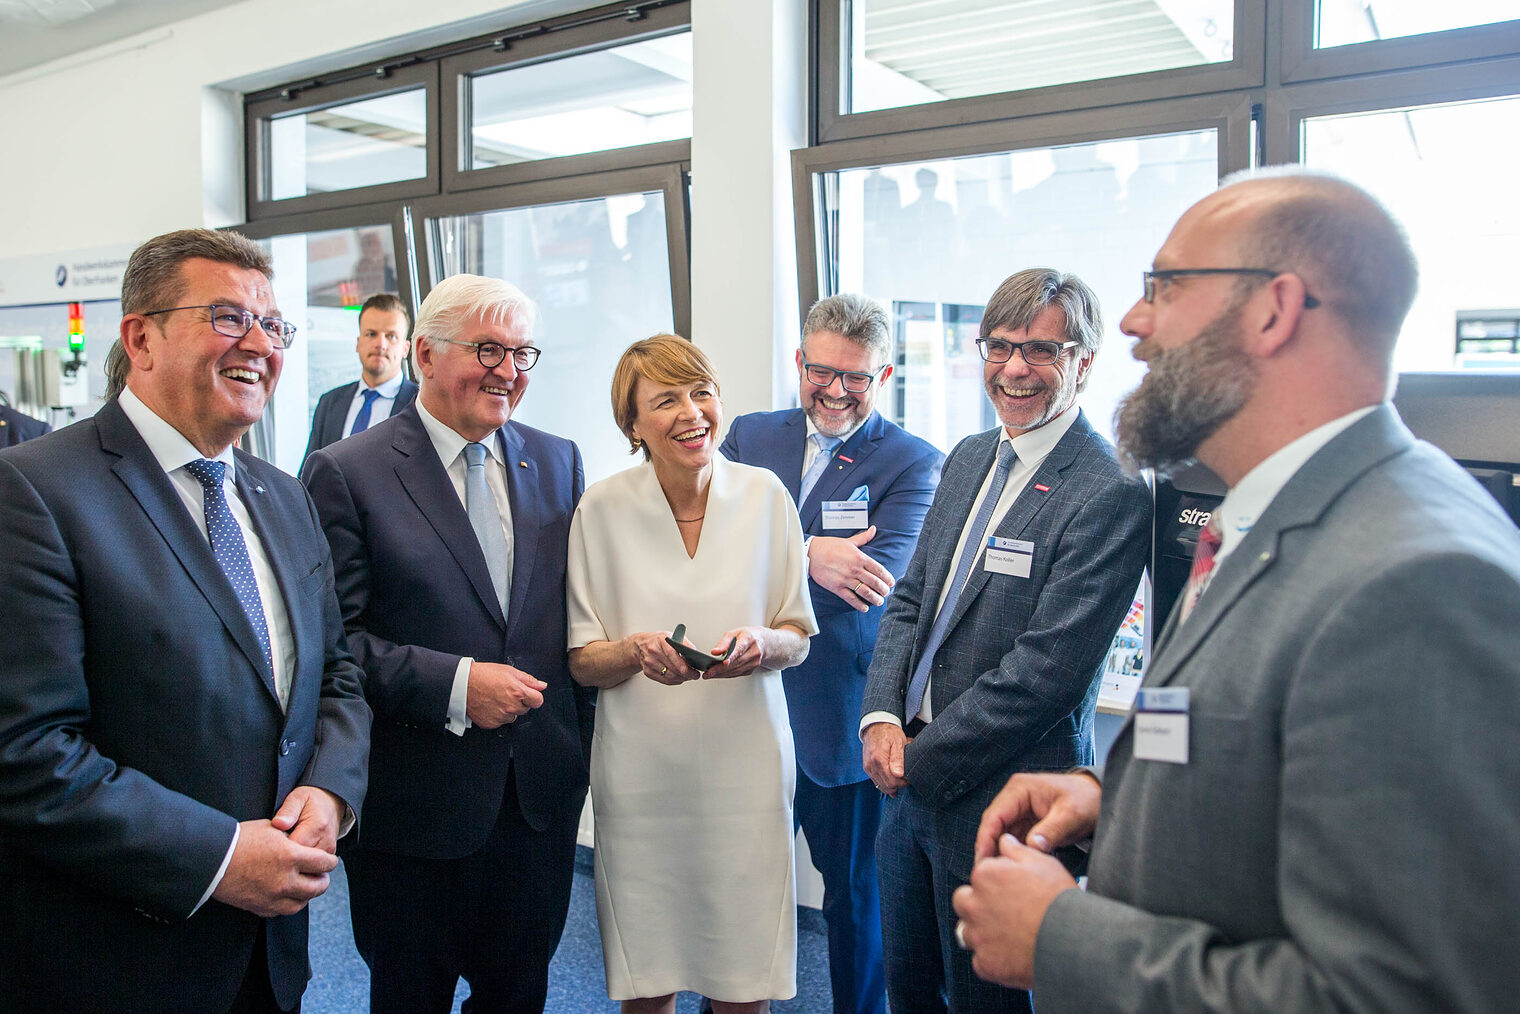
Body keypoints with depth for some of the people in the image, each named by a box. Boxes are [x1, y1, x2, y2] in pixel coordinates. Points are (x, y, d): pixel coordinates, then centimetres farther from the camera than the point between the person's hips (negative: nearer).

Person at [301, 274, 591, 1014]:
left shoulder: (557, 461, 6)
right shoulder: (347, 472, -9)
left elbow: (575, 611, 10)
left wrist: (577, 747, 7)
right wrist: (455, 685, -21)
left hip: (540, 796, 4)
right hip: (416, 808, -4)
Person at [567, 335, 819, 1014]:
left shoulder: (766, 496, -1)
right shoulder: (601, 509, -4)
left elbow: (797, 640, 6)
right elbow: (582, 662, 1)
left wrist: (761, 645, -16)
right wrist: (637, 651, -20)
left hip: (746, 766, 1)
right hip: (640, 772, 0)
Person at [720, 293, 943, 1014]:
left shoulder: (916, 465, -7)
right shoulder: (750, 436, 5)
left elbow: (875, 579, -20)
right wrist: (806, 553, -25)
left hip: (840, 722, -3)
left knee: (851, 891, 14)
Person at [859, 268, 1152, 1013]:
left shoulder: (1112, 496, -19)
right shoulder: (969, 457, 7)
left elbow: (1045, 671, -23)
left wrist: (920, 760, -15)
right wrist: (881, 718, -6)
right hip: (912, 782, 7)